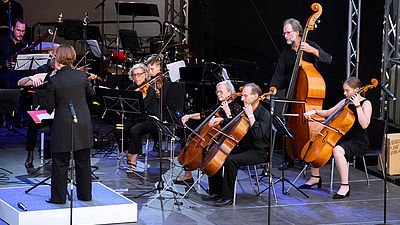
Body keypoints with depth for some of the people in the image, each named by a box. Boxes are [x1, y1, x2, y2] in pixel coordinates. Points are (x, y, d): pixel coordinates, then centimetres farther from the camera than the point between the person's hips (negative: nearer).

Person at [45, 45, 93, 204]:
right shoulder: (82, 75, -3)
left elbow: (49, 108, -6)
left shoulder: (54, 81, -13)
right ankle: (85, 194, 21)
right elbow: (90, 94, 15)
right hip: (83, 124, 4)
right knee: (83, 161, 13)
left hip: (63, 126, -4)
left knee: (60, 162, 6)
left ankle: (58, 197, 8)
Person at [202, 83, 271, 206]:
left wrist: (250, 116, -24)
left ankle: (227, 197, -24)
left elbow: (258, 134, -27)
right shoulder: (245, 111, 13)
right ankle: (215, 192, 1)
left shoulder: (264, 114, -12)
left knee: (230, 160, -31)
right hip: (243, 147, 9)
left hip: (258, 152, -9)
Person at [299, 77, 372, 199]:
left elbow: (364, 124, -25)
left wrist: (357, 105, -24)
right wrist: (315, 111, 1)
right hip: (344, 138, 8)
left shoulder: (366, 103, -10)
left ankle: (345, 186, -32)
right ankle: (315, 177, 15)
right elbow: (328, 113, 18)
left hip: (358, 143, -8)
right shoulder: (345, 102, 11)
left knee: (337, 150, -38)